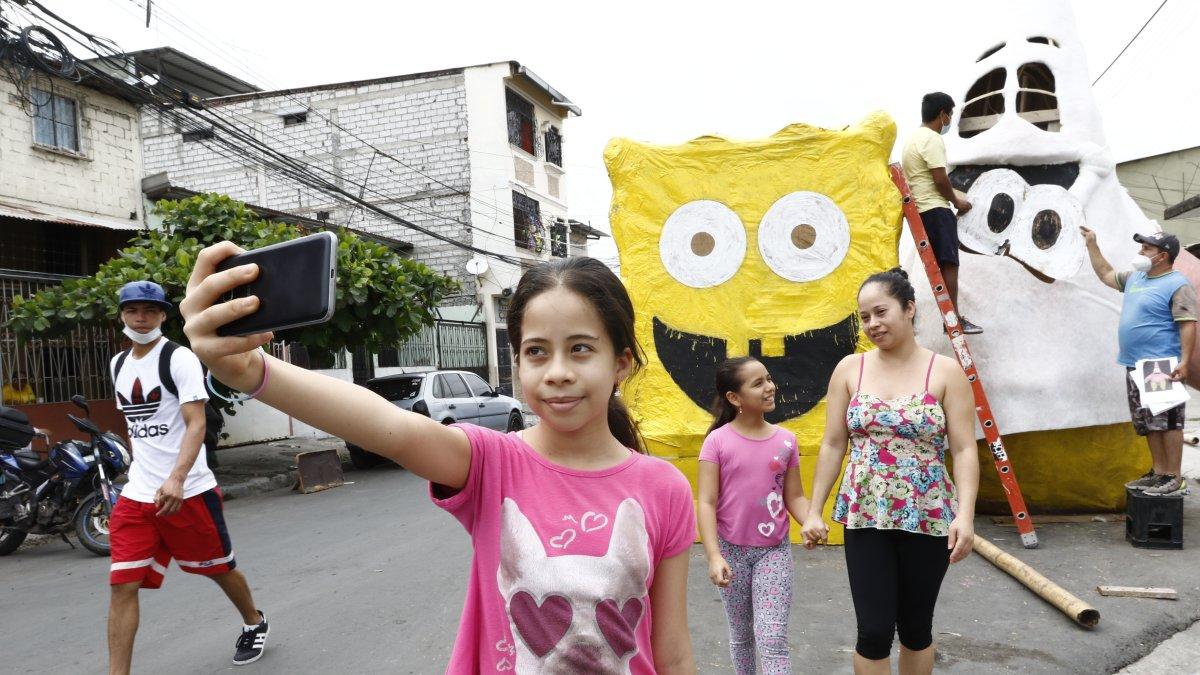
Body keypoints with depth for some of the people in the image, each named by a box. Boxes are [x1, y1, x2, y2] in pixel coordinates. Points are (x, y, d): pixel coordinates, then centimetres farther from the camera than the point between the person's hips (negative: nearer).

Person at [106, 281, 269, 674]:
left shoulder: (179, 358, -10)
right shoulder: (118, 364, 11)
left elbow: (196, 424, -18)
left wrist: (175, 479, -31)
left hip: (188, 491, -5)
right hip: (136, 495, 5)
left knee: (218, 568, 12)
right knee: (123, 585, -4)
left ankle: (254, 624, 38)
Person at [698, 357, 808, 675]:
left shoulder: (786, 440, -3)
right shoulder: (718, 441, -11)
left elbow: (794, 496, 3)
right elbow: (707, 503, -13)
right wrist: (714, 556, -21)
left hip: (775, 550, 1)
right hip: (733, 550, -1)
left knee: (772, 640, -5)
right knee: (741, 634, 17)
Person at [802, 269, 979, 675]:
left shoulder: (945, 372, -3)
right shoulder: (849, 370, 3)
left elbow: (964, 450, -7)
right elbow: (833, 445, 4)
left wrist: (965, 514, -19)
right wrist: (814, 510, 2)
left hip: (928, 519, -1)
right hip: (866, 517, 1)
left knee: (915, 627, 13)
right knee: (874, 630, -1)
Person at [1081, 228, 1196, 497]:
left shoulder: (1177, 285, -10)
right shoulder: (1135, 278, 16)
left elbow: (1188, 325, -16)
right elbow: (1106, 274, 33)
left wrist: (1184, 361, -23)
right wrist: (1092, 245, 30)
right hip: (1135, 365, 9)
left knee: (1168, 422, -6)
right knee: (1148, 423, 13)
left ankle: (1174, 478, -1)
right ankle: (1158, 472, 21)